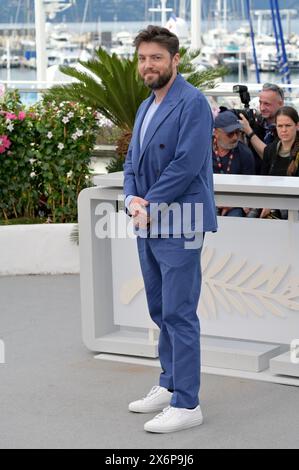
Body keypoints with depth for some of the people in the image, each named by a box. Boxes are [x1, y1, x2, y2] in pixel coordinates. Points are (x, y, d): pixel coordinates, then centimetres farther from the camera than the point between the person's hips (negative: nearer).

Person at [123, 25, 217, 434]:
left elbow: (188, 164, -19)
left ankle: (186, 404, -2)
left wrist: (150, 206, -14)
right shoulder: (146, 107, 17)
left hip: (179, 225, -9)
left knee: (179, 314, -7)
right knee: (160, 311, 16)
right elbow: (133, 160, 17)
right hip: (149, 225, 9)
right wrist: (133, 199, -3)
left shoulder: (192, 103, -12)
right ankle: (170, 386, 28)